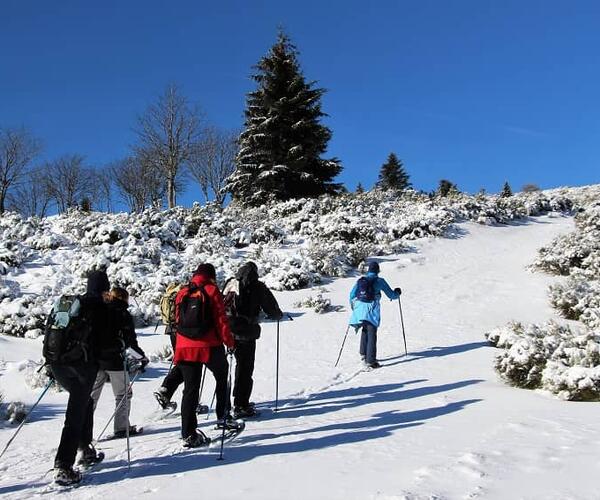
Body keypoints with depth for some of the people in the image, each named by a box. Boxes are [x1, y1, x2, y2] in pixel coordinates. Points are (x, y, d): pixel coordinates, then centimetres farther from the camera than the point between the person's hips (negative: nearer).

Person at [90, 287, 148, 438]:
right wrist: (142, 357, 2)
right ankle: (121, 427, 8)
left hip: (95, 359, 5)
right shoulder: (123, 314, -5)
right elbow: (130, 340, -8)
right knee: (123, 394, 8)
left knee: (91, 395, 13)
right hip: (114, 360, -5)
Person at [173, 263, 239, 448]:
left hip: (185, 347, 4)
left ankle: (188, 434, 3)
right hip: (209, 346, -4)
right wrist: (229, 341, 0)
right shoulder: (212, 291, -2)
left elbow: (178, 319, 17)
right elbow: (221, 319, -6)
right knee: (221, 378, 21)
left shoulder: (182, 293, 11)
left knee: (190, 389, 5)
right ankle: (223, 417, 22)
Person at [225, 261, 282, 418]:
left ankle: (240, 401, 30)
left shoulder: (230, 284, 9)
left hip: (228, 330, 6)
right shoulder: (257, 287, -5)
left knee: (240, 365, 20)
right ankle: (241, 407, 3)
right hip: (246, 333, -6)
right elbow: (271, 307, -1)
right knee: (245, 368, 2)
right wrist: (278, 315, 20)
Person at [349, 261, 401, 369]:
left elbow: (352, 295, 13)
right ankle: (370, 360, -4)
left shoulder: (360, 280, 12)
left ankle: (363, 354, 21)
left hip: (360, 309, 4)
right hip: (372, 310, -4)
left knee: (365, 330, 24)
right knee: (371, 334, -1)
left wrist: (353, 306, 30)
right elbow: (391, 295, 6)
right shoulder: (379, 281, 1)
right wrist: (397, 292, 28)